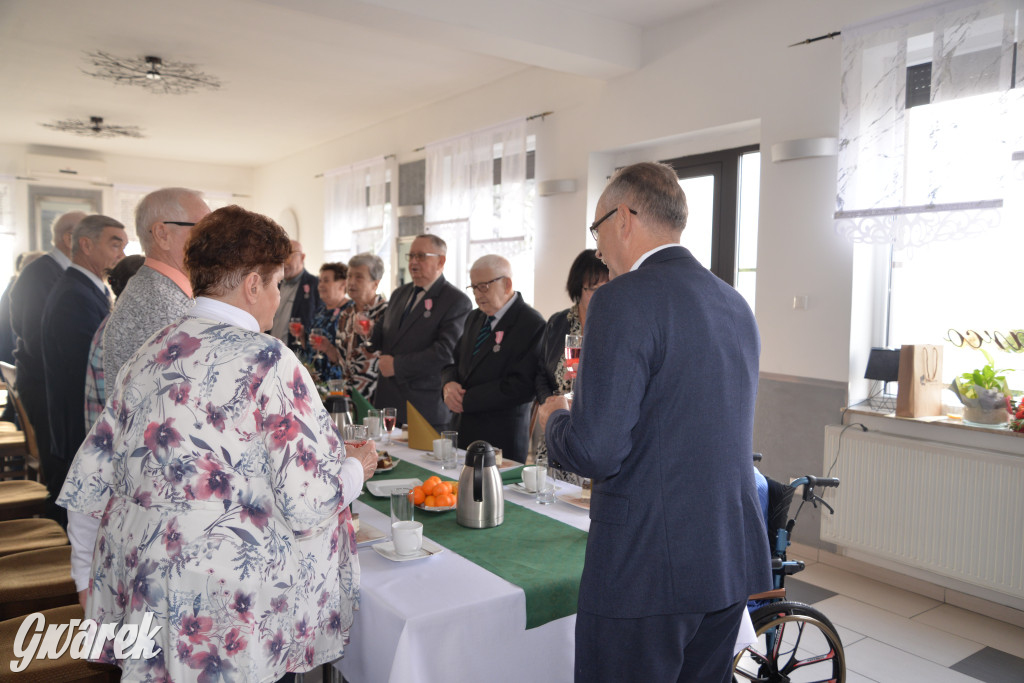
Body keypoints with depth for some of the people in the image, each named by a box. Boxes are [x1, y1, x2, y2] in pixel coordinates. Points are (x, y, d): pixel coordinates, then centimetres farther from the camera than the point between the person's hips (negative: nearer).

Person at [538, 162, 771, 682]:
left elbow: (595, 452, -22)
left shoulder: (626, 299, -17)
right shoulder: (735, 304, 9)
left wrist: (555, 417, 0)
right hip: (733, 563, 8)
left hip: (648, 569, -8)